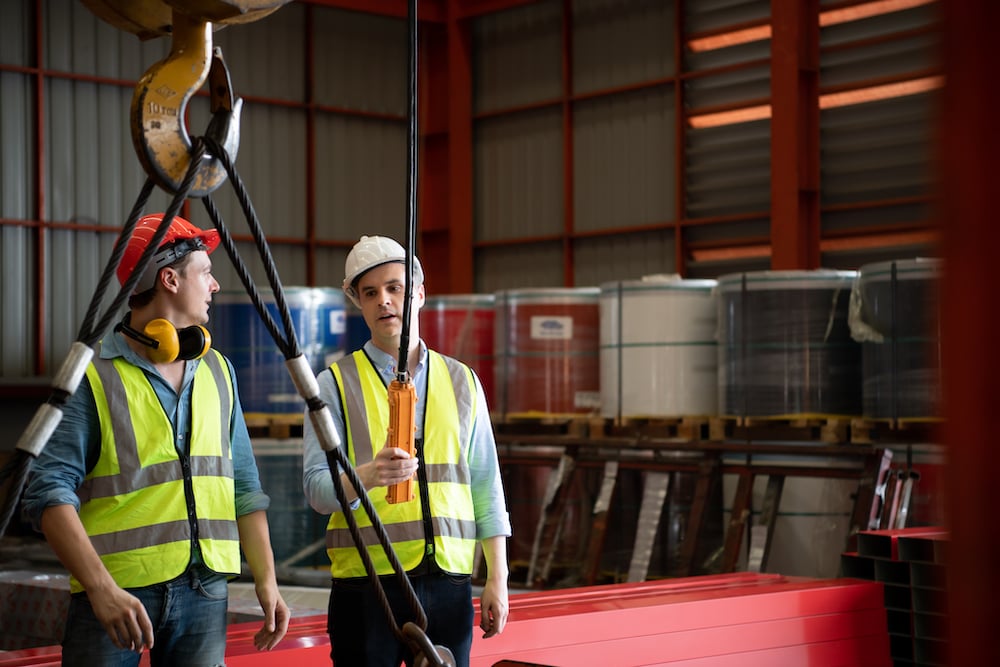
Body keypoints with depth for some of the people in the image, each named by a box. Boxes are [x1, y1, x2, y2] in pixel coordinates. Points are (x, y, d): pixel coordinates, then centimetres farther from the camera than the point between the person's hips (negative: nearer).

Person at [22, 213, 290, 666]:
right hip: (117, 593, -5)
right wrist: (101, 587, -22)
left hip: (205, 591, 5)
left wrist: (266, 579, 7)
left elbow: (244, 487, 16)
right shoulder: (93, 375, -5)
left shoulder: (218, 371, 14)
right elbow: (49, 491, -12)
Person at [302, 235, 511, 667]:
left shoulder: (462, 381, 11)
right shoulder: (336, 383, 2)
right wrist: (368, 475, -29)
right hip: (366, 587, -2)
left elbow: (485, 485, 12)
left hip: (449, 583, 3)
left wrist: (497, 578, 7)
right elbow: (316, 485, -8)